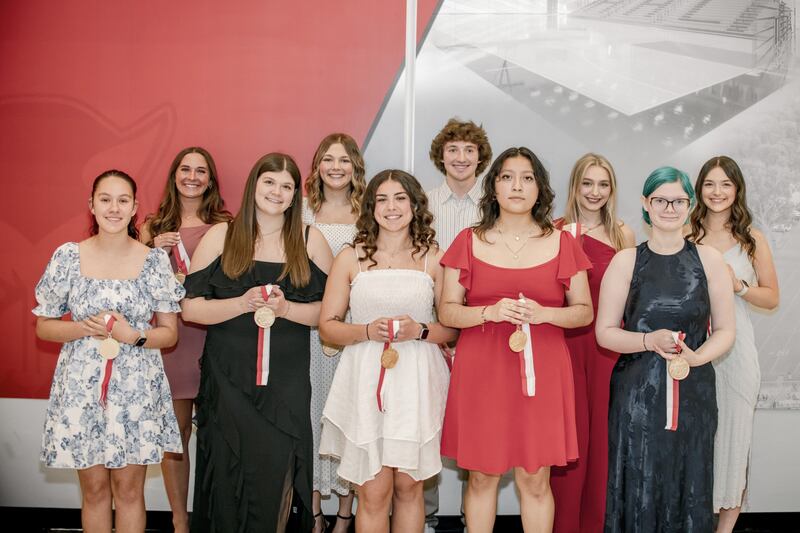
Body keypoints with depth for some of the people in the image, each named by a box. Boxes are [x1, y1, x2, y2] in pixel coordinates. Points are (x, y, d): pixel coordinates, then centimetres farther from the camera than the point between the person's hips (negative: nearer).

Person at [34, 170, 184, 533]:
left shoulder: (155, 260, -2)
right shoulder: (68, 257, -1)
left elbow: (169, 333, 2)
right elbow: (43, 327, 5)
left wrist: (133, 336, -16)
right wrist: (85, 328, -13)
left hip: (136, 387, 0)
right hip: (81, 386, 0)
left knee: (129, 489, 8)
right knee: (94, 488, 11)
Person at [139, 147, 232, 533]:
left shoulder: (226, 225, 3)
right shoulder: (154, 226, 10)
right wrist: (154, 252, -6)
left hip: (214, 338, -1)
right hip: (169, 337, 2)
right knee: (174, 433, 5)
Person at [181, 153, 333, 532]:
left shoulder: (310, 240, 5)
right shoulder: (221, 236, 3)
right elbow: (190, 308, -1)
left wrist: (286, 308, -13)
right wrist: (243, 303, -14)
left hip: (285, 383, 0)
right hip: (227, 380, 0)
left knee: (275, 477, -2)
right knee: (229, 475, 4)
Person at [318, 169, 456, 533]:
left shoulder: (434, 259, 6)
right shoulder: (350, 258, 6)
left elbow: (454, 328, 5)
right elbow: (327, 326, 6)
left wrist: (420, 331, -13)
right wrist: (367, 331, -11)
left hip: (416, 383, 1)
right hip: (366, 382, 0)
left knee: (408, 486, 7)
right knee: (373, 492, -1)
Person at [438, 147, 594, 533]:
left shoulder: (562, 243, 5)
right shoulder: (469, 242, 5)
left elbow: (584, 311, 7)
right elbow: (446, 312, 3)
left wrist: (544, 313, -13)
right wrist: (489, 312, -15)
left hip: (540, 373, 0)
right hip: (481, 373, 0)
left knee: (535, 480, 5)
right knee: (481, 476, 8)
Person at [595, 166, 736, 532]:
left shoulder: (709, 259, 5)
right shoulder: (626, 261, 1)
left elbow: (725, 330, 6)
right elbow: (604, 333, 1)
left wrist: (695, 357, -12)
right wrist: (650, 341, -15)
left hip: (694, 391, 1)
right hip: (637, 393, -1)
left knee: (688, 488, 6)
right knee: (638, 488, 2)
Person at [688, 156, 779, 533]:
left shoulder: (752, 240, 5)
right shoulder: (686, 237, 5)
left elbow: (772, 298, 6)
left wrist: (739, 285, -10)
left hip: (735, 348, 0)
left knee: (733, 431, 3)